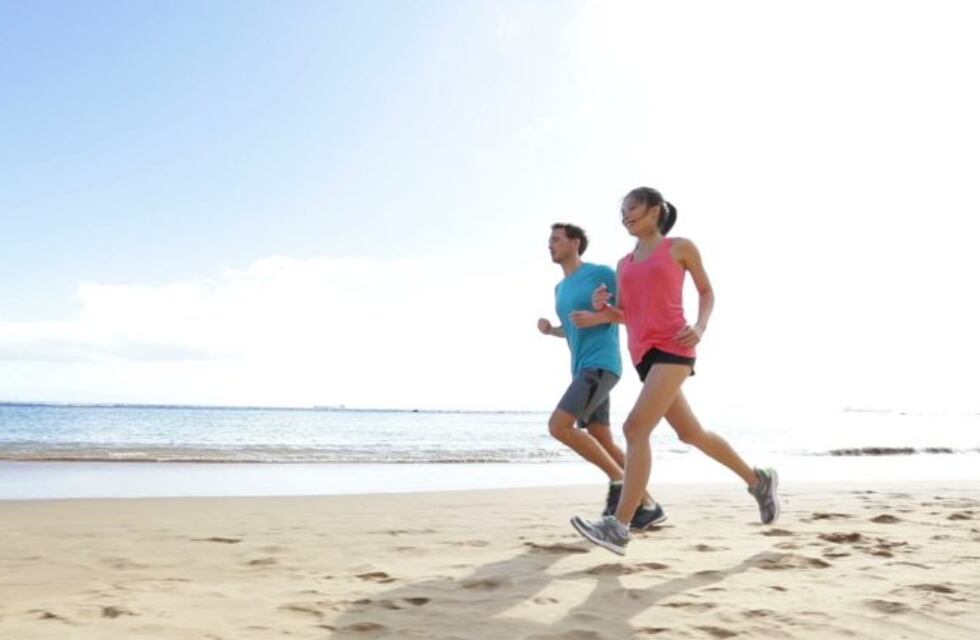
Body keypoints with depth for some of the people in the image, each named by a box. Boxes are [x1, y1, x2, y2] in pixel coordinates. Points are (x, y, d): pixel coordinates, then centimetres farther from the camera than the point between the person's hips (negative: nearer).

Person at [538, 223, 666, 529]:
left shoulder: (601, 273, -4)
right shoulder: (560, 288, 19)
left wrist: (600, 315, -18)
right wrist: (550, 329, 9)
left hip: (601, 364, -9)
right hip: (582, 369, 9)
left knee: (559, 425, -19)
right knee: (604, 443, 6)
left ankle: (619, 480, -7)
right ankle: (648, 505, 13)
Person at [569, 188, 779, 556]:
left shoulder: (679, 248, 5)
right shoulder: (624, 263, 20)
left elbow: (707, 291, 11)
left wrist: (700, 327, -7)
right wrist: (602, 310, -1)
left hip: (672, 349, -7)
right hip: (643, 354, 7)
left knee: (636, 428, -20)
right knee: (690, 433, 13)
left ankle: (618, 526, -22)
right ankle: (758, 480, 33)